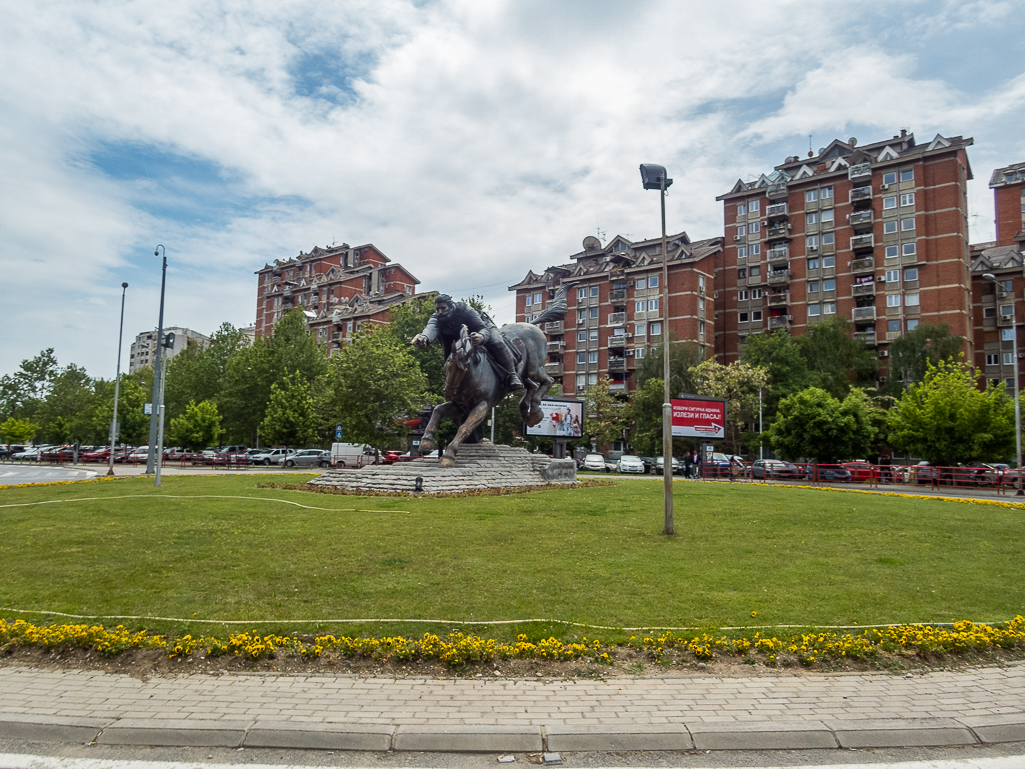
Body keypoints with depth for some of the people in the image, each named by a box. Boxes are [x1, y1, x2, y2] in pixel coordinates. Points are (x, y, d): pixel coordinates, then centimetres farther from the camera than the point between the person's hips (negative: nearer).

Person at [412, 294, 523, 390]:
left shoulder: (466, 310, -38)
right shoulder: (436, 318, -29)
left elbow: (483, 329, -43)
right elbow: (431, 328, -53)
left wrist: (482, 336, -71)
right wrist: (424, 338, -80)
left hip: (484, 327, -5)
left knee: (497, 343, -30)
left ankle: (512, 374, -21)